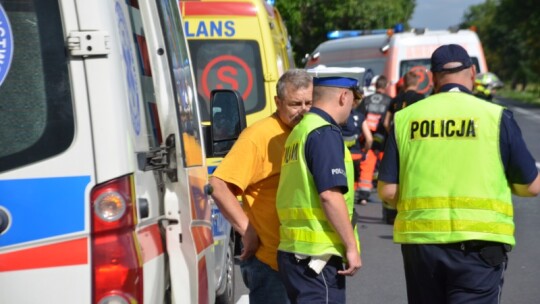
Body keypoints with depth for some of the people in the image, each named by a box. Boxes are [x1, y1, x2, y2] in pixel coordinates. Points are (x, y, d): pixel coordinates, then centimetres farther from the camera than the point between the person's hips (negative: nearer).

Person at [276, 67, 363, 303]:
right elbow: (330, 195, -19)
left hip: (293, 249, 9)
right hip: (318, 254, -9)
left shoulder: (299, 131, 17)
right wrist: (351, 247, -15)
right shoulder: (325, 132, -12)